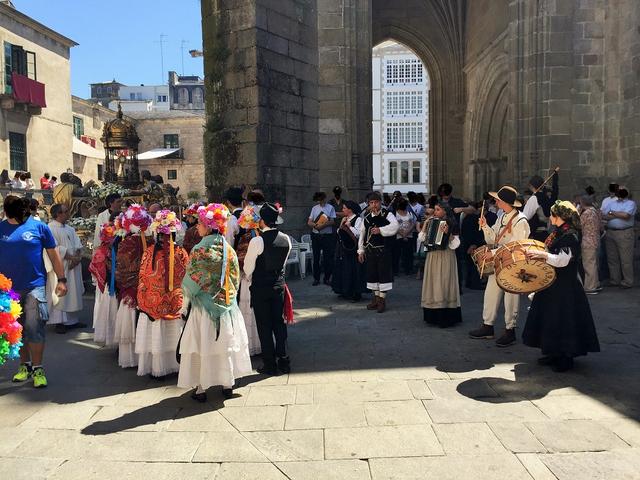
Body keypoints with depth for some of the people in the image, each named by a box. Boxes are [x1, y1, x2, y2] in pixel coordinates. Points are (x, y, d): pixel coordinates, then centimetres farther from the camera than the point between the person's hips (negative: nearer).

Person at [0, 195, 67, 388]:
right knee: (17, 329, 13)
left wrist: (61, 280, 0)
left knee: (34, 328, -5)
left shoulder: (39, 226, -2)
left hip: (34, 286, -3)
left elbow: (53, 254, 3)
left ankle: (38, 369, 6)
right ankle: (25, 365, 27)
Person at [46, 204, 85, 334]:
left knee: (74, 292, 9)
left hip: (73, 267, 7)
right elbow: (55, 249, -18)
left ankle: (73, 319, 16)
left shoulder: (70, 229, 15)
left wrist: (77, 257, -10)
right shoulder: (50, 229, -10)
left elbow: (78, 245, 8)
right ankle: (59, 322, 3)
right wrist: (71, 257, -16)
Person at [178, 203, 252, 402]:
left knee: (202, 345, 6)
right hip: (226, 306, 5)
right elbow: (235, 279, 6)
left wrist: (185, 306, 0)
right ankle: (228, 384, 23)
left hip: (203, 305, -5)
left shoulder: (199, 251, -15)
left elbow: (191, 282, -12)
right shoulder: (229, 250, -1)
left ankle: (201, 388, 13)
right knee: (226, 344, 14)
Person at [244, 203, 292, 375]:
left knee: (264, 326, 6)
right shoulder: (286, 239, -3)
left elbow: (248, 268, -9)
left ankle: (270, 365, 14)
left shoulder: (257, 241, -19)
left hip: (261, 288, -5)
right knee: (279, 323, 14)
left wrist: (251, 279, 12)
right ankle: (284, 362, 20)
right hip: (279, 285, 5)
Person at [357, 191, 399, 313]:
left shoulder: (387, 215, -6)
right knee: (372, 274, 11)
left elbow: (394, 226, -24)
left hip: (384, 250, -5)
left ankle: (382, 299, 8)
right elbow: (362, 234, 15)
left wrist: (380, 230, -29)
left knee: (384, 273, -2)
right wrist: (361, 250, 13)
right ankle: (376, 297, 26)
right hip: (370, 251, 5)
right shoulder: (367, 217, 9)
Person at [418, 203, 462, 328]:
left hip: (445, 258, -5)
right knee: (433, 285, 7)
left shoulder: (451, 224, -4)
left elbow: (455, 244, -10)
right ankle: (433, 317, 14)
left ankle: (445, 318, 1)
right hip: (432, 258, 5)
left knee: (444, 285, -4)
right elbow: (421, 239, 7)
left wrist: (448, 233, -24)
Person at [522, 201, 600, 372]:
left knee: (562, 320, -2)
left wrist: (542, 254, -37)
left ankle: (566, 358, 9)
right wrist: (537, 253, 10)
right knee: (550, 318, 14)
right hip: (553, 283, 10)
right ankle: (555, 353, 25)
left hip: (565, 287, -10)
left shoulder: (571, 236, -17)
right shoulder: (558, 232, 11)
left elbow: (562, 260, -29)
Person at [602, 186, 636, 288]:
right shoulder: (611, 203, 16)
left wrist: (613, 213, -2)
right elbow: (605, 217, 3)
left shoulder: (631, 203, 2)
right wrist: (620, 215, -8)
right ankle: (614, 280, 17)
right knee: (612, 259, 8)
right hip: (610, 233, 5)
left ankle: (627, 282, 3)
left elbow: (626, 215, -14)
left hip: (625, 233, -5)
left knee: (626, 259, -4)